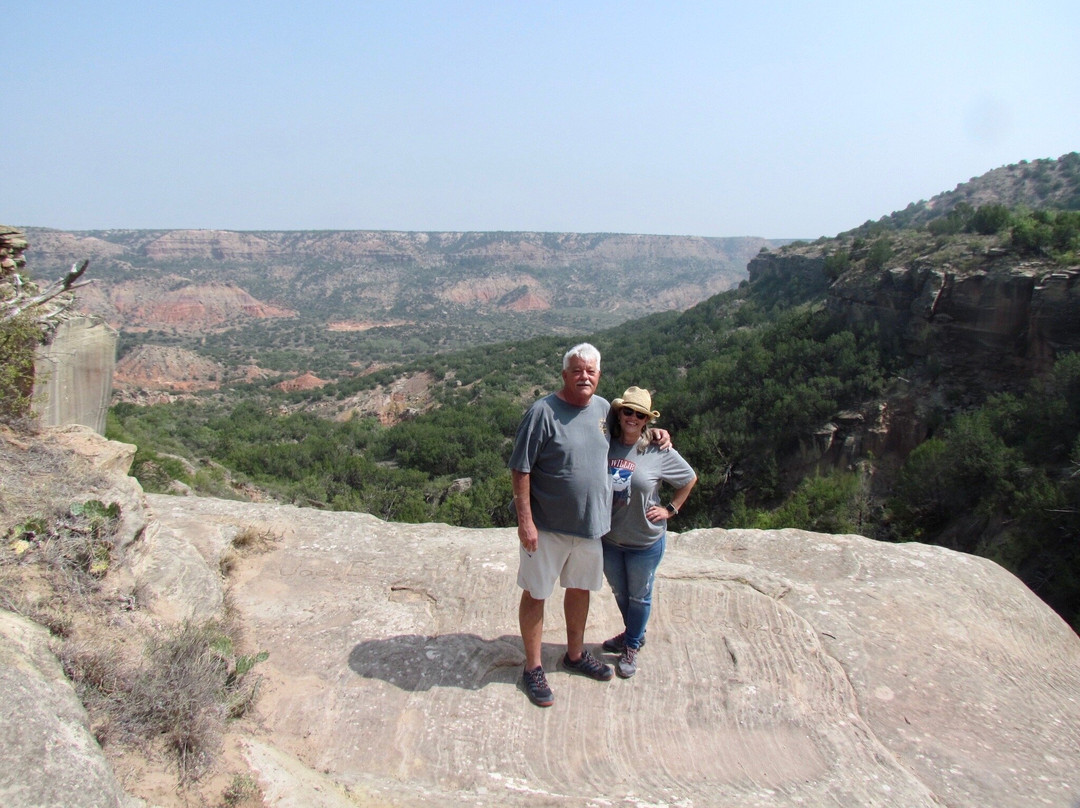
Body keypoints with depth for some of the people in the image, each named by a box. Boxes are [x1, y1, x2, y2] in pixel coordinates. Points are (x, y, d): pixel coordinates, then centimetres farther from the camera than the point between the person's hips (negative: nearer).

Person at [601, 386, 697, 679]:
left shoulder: (659, 452, -14)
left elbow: (689, 479, 1)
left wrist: (670, 510, -4)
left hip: (645, 541, -3)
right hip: (608, 538, 3)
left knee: (639, 596, 16)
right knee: (619, 593, 23)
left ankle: (632, 647, 37)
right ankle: (632, 633, 48)